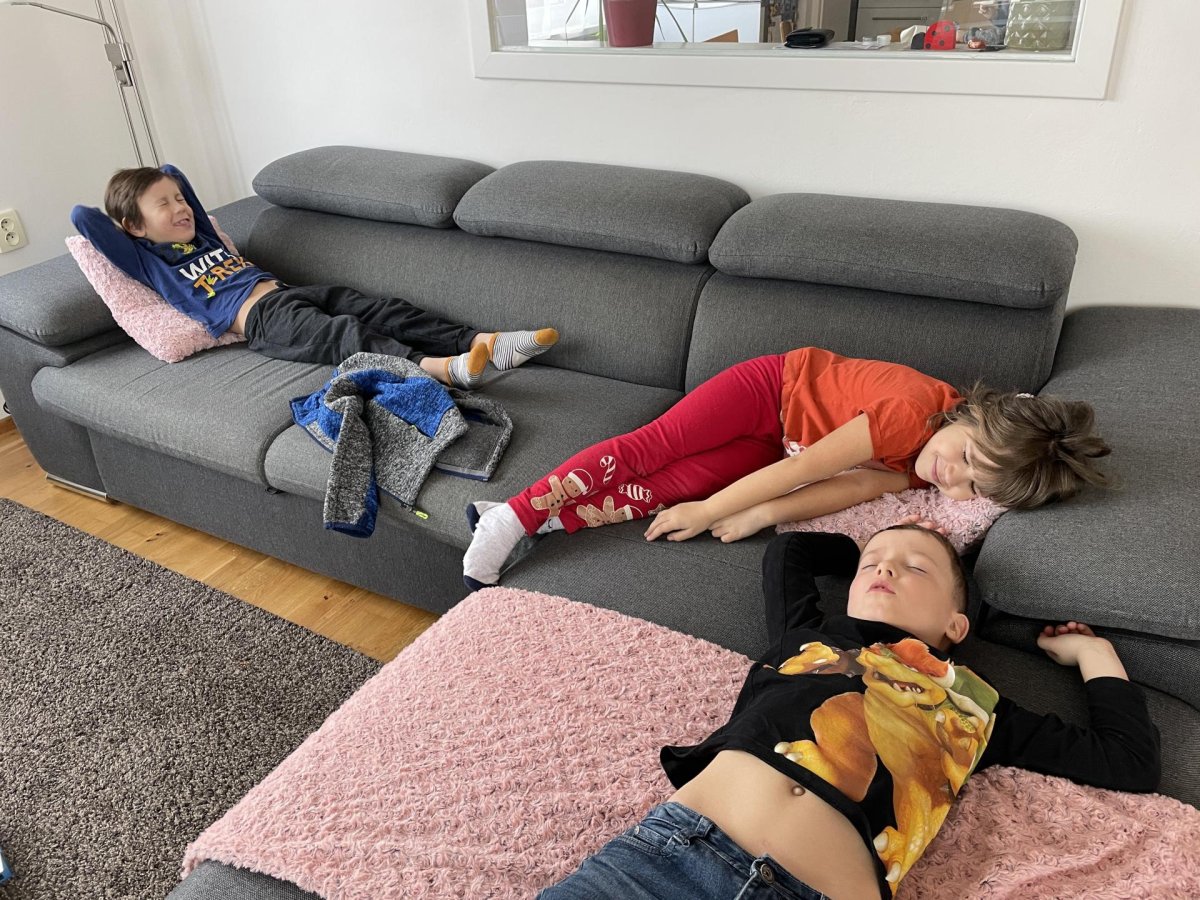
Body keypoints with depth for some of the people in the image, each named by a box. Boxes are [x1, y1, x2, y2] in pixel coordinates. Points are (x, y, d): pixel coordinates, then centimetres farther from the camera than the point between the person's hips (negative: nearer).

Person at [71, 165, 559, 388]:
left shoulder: (200, 234, 27)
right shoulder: (146, 259, 8)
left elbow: (171, 172, 41)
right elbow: (81, 216, 2)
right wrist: (121, 218, 17)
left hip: (289, 291, 8)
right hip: (262, 319, -8)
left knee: (384, 310, -13)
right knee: (341, 334, -34)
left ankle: (482, 343, -29)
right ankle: (436, 366, -59)